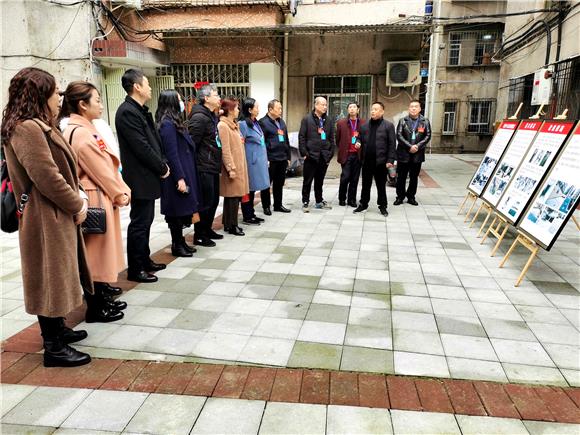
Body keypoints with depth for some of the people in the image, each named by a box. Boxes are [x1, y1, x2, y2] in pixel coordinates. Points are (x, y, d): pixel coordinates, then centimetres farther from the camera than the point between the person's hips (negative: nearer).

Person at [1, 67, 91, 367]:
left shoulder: (40, 127, 15)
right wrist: (77, 205, -13)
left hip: (57, 216, 10)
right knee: (50, 278, -1)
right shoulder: (26, 129, -18)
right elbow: (47, 177, -23)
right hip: (46, 219, -10)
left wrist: (78, 197, 6)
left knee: (56, 276, 19)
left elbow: (62, 169, 17)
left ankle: (56, 330, 35)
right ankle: (54, 348, 10)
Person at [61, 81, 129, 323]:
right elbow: (100, 170, -18)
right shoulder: (80, 133, -18)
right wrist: (120, 194, -8)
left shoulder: (85, 130, 14)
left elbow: (107, 165, 13)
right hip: (95, 200, -10)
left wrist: (121, 190, 7)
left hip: (103, 198, 10)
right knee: (96, 250, -2)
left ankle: (103, 295, 33)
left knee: (101, 249, 18)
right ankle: (95, 307, 9)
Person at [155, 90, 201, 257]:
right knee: (177, 210, 0)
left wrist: (185, 175, 13)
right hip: (177, 175, -9)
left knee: (181, 210, 14)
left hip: (183, 172, 9)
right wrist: (180, 178, -21)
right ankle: (177, 245, 11)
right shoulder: (168, 124, -16)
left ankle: (180, 242, 24)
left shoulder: (174, 122, 14)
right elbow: (172, 154, -20)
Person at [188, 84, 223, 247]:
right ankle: (199, 235, 8)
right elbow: (192, 143, -19)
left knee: (214, 200, 16)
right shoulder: (199, 117, -14)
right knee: (205, 202, -3)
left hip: (213, 166, 10)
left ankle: (207, 229, 29)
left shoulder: (213, 117, 17)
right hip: (204, 168, -10)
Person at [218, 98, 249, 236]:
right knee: (232, 196, -4)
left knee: (235, 195, 10)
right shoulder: (223, 126, -12)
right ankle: (231, 226, 4)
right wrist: (231, 168, -20)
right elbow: (225, 150, -18)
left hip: (238, 165, 9)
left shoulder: (233, 124, 17)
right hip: (232, 166, -9)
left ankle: (229, 223, 18)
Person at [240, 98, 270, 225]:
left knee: (253, 189, 14)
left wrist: (265, 159, 18)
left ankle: (251, 214, 22)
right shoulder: (243, 124, -14)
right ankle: (247, 217, 8)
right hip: (251, 162, -8)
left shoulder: (256, 123, 13)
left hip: (259, 161, 9)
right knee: (248, 189, -1)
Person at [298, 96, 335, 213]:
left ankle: (319, 201, 24)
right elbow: (301, 137, -5)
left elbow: (332, 138, 12)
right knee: (308, 181, 3)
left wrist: (330, 153, 5)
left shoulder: (328, 120, 10)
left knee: (319, 180, 14)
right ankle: (305, 202, 12)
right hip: (311, 155, -4)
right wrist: (304, 153, -10)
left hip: (324, 156, 4)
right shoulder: (307, 119, -2)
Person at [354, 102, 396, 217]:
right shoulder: (364, 126, 9)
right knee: (366, 185, 12)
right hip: (367, 161, 3)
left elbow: (392, 144, -5)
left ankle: (382, 206, 19)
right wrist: (361, 158, -4)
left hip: (381, 161, -3)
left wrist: (390, 160, -11)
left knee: (381, 186, 7)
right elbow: (361, 143, 9)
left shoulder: (388, 125, -1)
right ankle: (363, 204, 23)